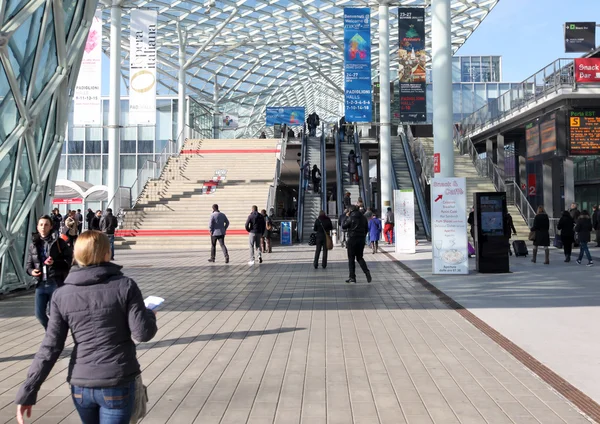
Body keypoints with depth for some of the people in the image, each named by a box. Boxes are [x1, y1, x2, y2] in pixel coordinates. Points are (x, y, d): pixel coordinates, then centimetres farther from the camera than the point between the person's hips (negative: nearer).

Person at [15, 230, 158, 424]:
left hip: (80, 386, 4)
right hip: (118, 385, -4)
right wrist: (150, 315, 9)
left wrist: (27, 392, 1)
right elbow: (143, 333, -12)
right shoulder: (125, 286, -10)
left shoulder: (62, 295, -2)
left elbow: (50, 348, -5)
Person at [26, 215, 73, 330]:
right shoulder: (33, 244, 9)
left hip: (56, 283, -4)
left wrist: (55, 262, -20)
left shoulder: (59, 242, -3)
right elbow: (29, 264, 14)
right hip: (41, 284, 4)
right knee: (39, 313, 7)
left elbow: (70, 260, -6)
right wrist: (31, 271, -7)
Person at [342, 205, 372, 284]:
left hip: (352, 239, -5)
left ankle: (352, 277, 4)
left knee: (351, 258, 4)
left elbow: (344, 226, -2)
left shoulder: (351, 218, -11)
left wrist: (347, 217, 6)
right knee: (359, 257, 16)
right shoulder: (363, 218, 7)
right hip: (361, 240, 5)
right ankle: (366, 271, -5)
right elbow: (366, 229, 12)